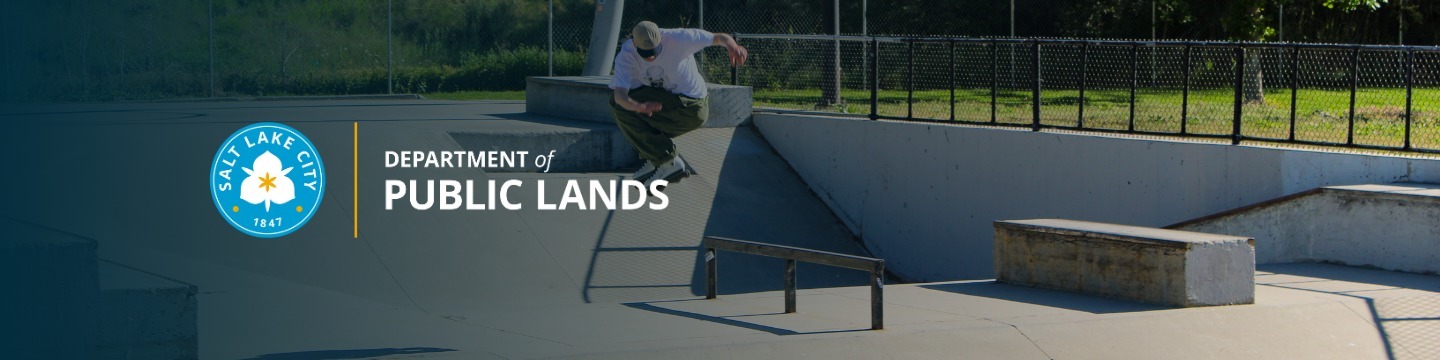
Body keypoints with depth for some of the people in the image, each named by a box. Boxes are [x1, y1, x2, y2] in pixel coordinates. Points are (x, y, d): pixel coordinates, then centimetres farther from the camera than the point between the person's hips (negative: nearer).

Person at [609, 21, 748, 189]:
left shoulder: (676, 39, -22)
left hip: (691, 108, -6)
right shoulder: (626, 55, -14)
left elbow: (719, 37, -17)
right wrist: (639, 107, -53)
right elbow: (619, 95, -29)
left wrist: (731, 45, -43)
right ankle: (656, 159, 4)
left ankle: (668, 162, -15)